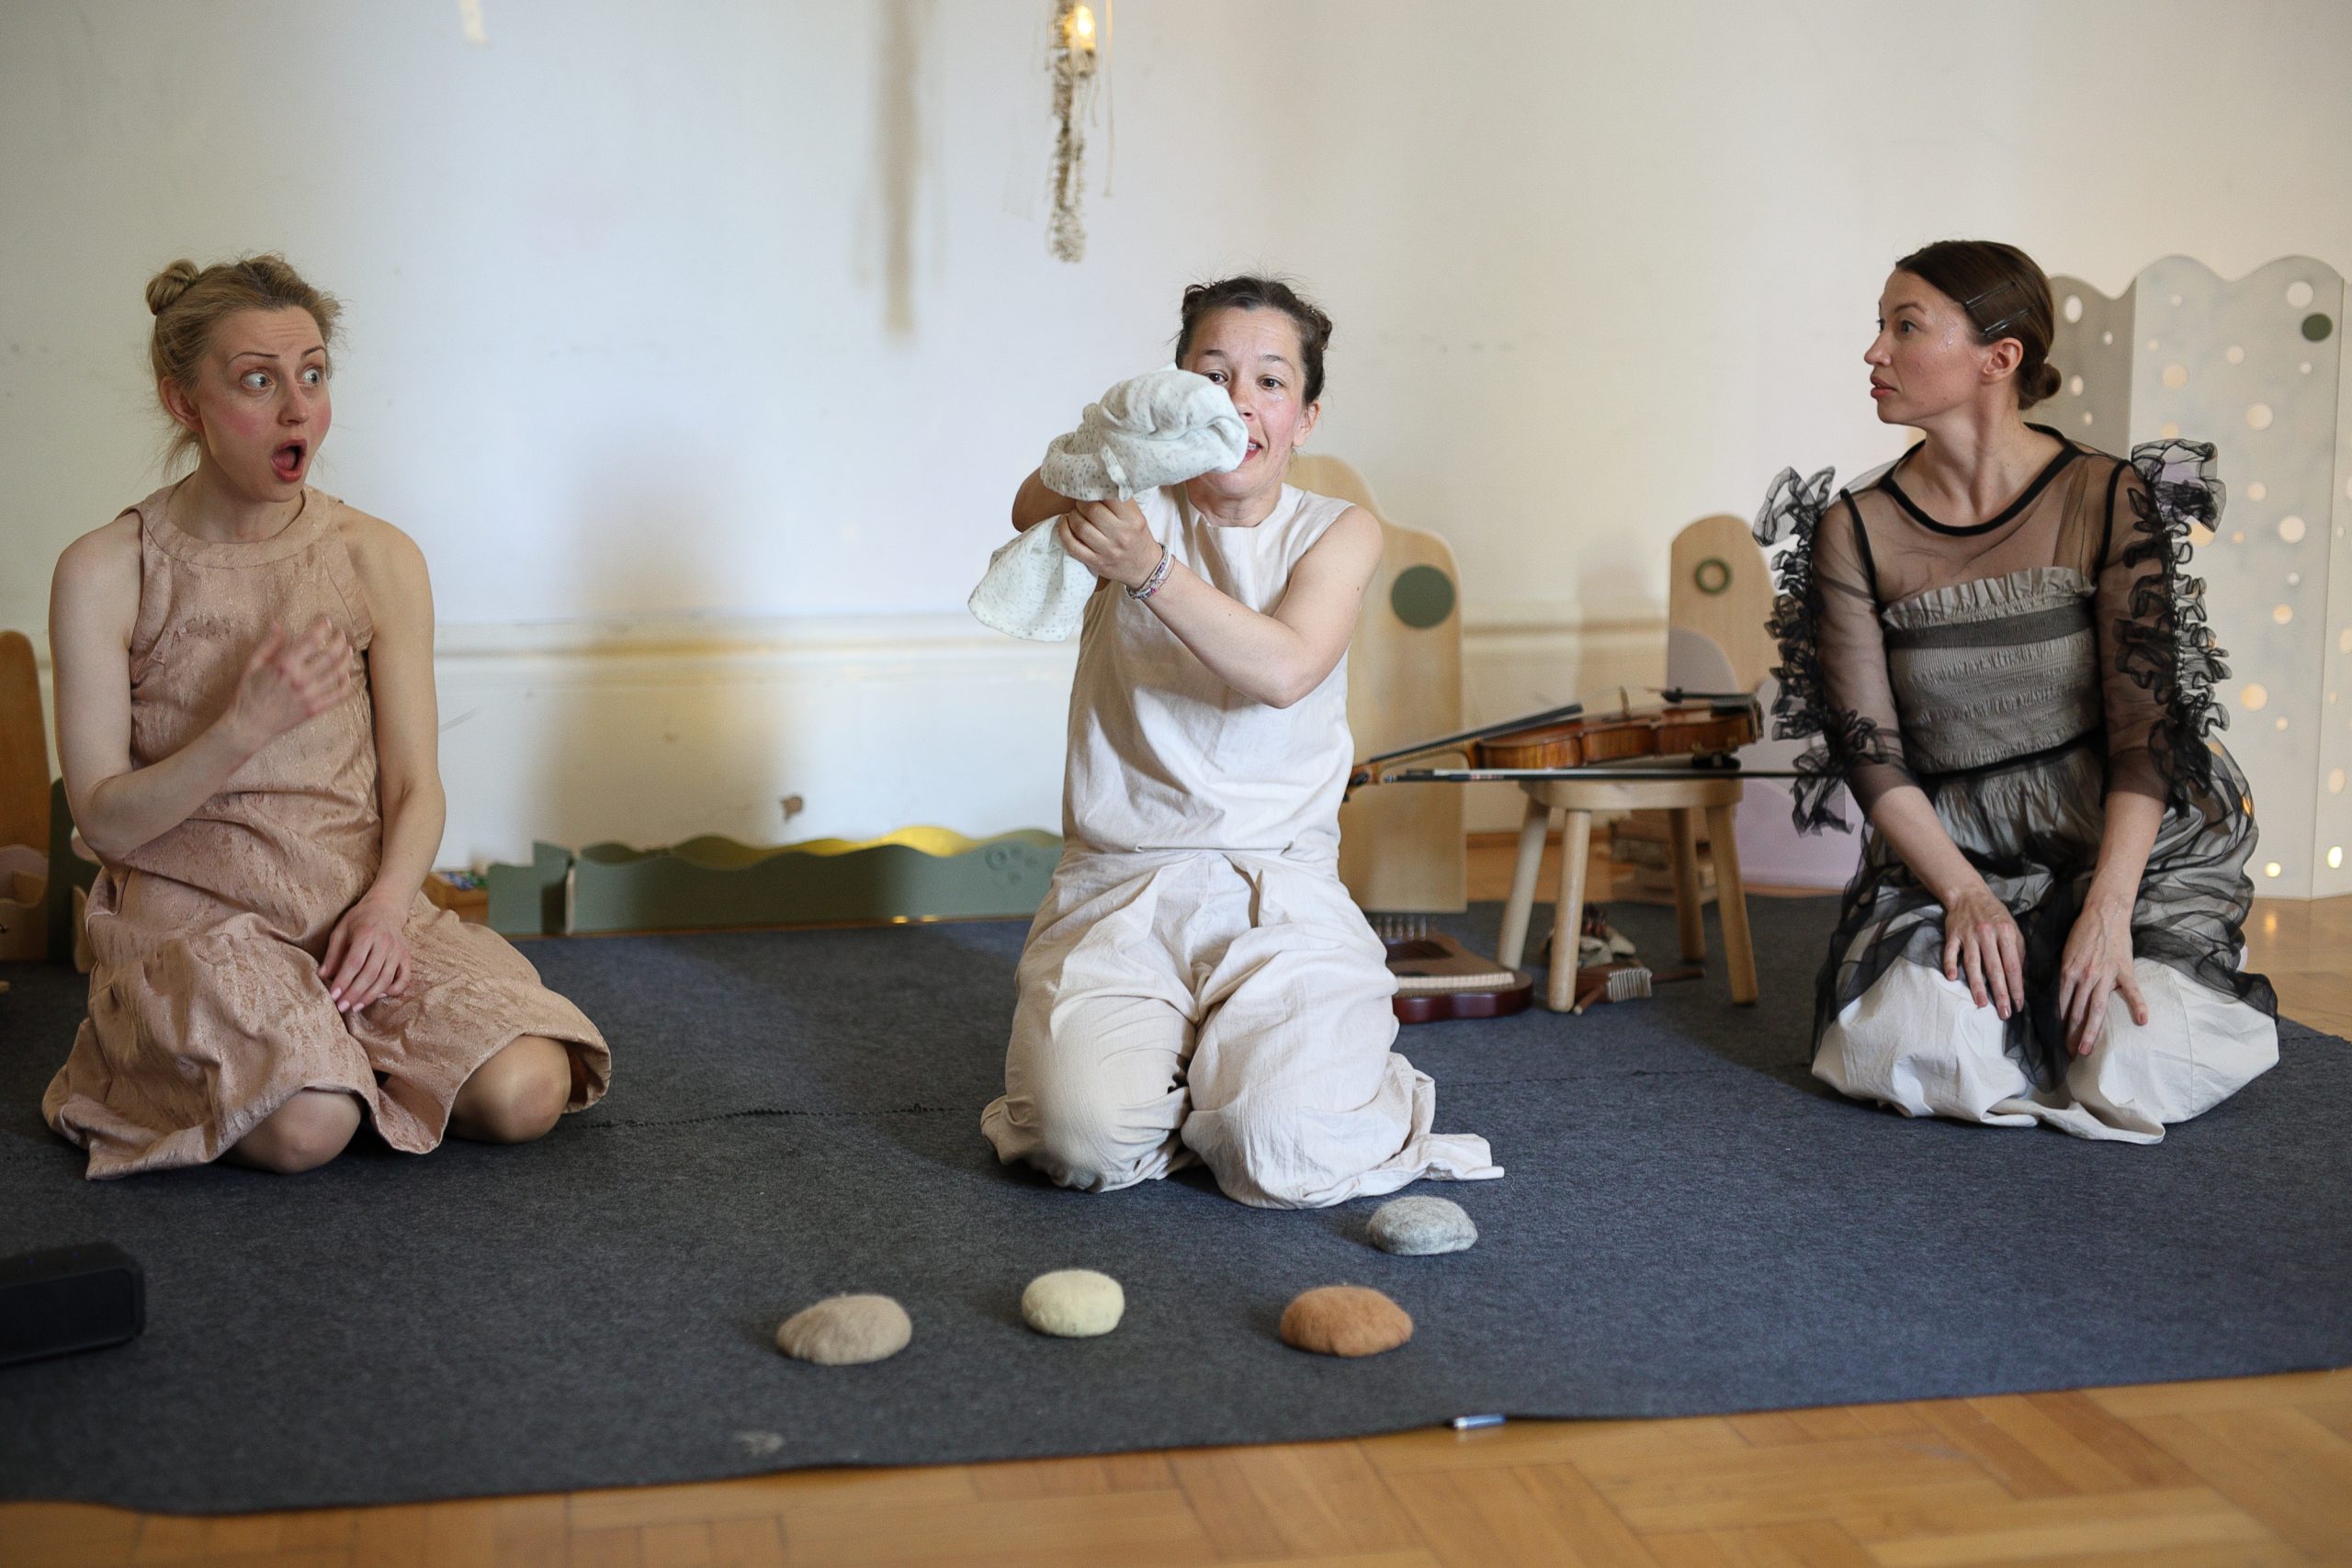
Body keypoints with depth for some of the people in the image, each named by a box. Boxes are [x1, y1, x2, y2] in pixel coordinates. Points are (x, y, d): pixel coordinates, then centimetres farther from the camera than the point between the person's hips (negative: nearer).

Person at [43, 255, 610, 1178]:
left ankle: (339, 1039, 8)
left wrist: (386, 904, -17)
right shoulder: (105, 573, -5)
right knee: (305, 1126, -30)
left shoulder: (380, 560, 3)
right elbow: (105, 822, -7)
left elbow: (415, 786, 3)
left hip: (361, 904, 3)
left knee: (523, 1093, -21)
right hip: (192, 917, -2)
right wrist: (246, 728, -23)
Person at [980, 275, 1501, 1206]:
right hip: (1118, 889, 0)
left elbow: (1284, 669, -16)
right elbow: (1033, 513, -21)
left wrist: (1148, 569, -30)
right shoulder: (1134, 510, 4)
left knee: (1287, 1154, -23)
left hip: (1280, 893, 0)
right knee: (1091, 1143, -23)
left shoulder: (1338, 534, 4)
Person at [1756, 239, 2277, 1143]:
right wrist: (1965, 894, -18)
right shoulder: (1853, 531, -2)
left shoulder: (2110, 500, -7)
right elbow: (1870, 752, -5)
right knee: (1912, 1055, -25)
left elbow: (2144, 726, -11)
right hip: (1952, 853, 1)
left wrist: (2108, 908, -22)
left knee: (2134, 1078, -22)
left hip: (2125, 839, -1)